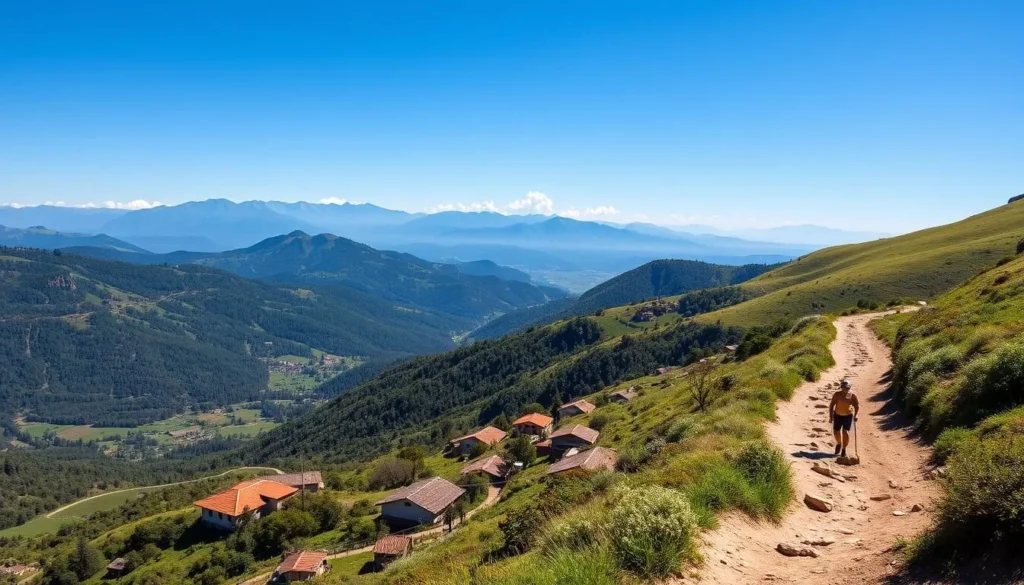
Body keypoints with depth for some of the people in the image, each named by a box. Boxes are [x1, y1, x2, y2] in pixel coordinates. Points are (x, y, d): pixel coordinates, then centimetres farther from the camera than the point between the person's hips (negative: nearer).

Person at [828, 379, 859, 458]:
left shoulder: (852, 395, -9)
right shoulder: (837, 395, -11)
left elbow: (857, 405, -1)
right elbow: (831, 405, -5)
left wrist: (855, 415, -16)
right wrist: (831, 416, -7)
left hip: (848, 416, -1)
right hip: (838, 415, 1)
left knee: (846, 432, -10)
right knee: (836, 432, 6)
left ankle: (844, 449, 6)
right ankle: (839, 444, 37)